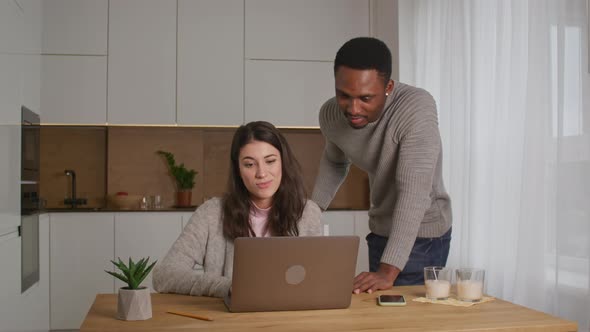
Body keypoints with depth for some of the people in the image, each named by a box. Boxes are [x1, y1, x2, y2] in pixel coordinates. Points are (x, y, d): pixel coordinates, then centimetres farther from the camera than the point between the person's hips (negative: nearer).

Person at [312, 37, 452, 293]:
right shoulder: (330, 114, -10)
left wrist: (389, 271, -39)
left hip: (422, 234, -5)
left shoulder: (417, 108, -29)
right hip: (380, 229, 6)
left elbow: (413, 192, -34)